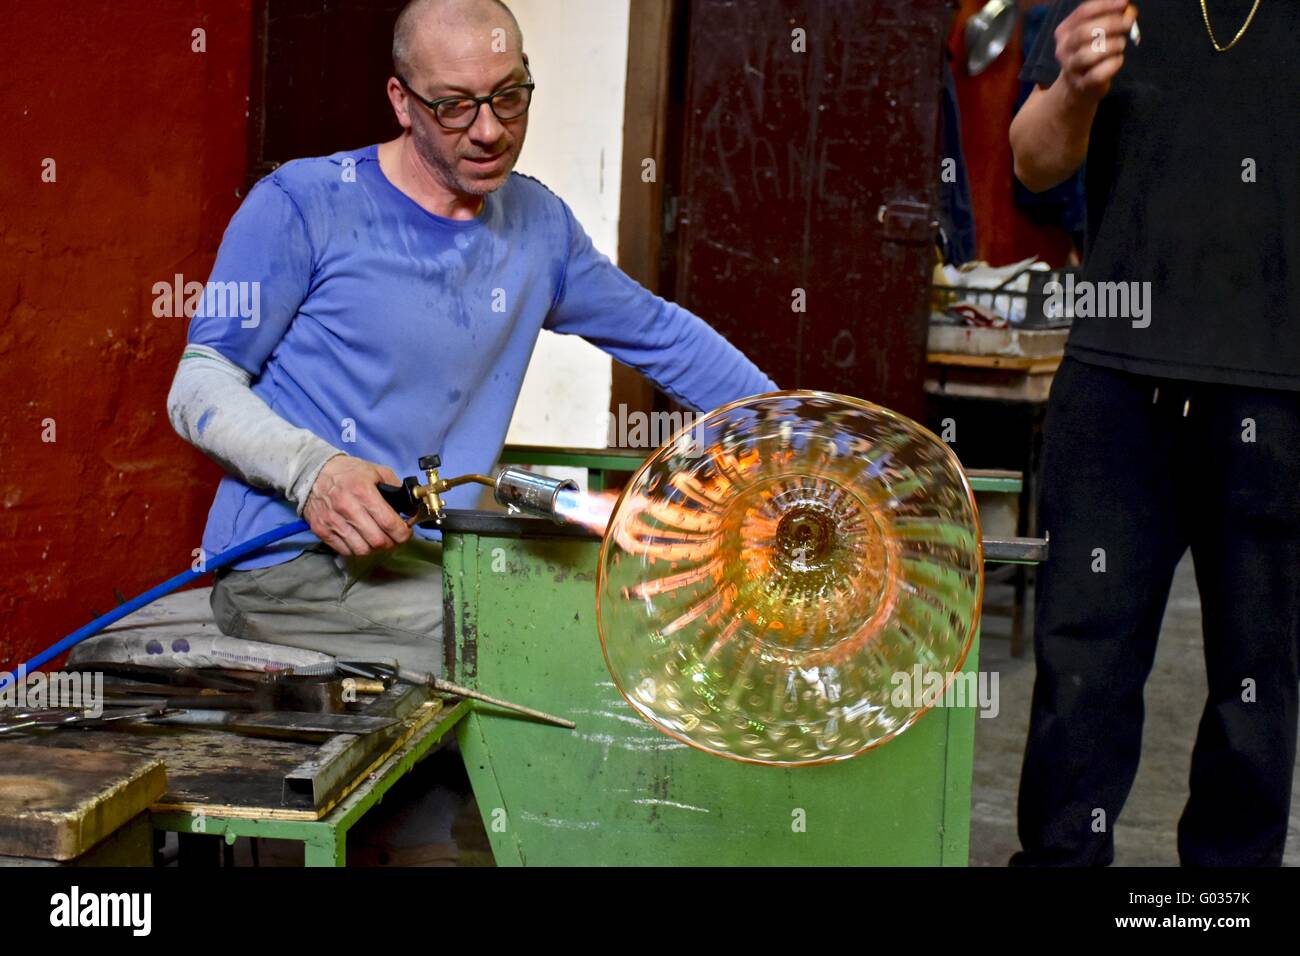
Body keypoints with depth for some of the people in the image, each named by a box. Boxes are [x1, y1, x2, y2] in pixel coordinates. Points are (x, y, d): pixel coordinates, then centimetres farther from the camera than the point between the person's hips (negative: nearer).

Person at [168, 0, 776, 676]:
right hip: (290, 565, -6)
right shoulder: (304, 203, -5)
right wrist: (312, 471, -23)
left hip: (436, 563, 6)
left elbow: (660, 334, 25)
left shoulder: (538, 224, 12)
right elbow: (200, 386, -4)